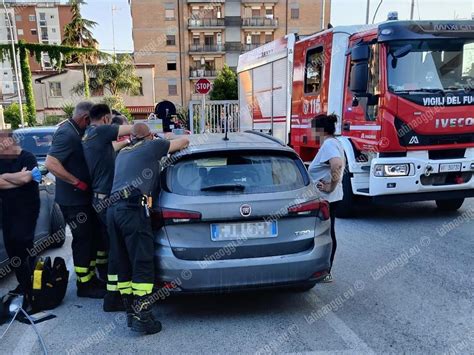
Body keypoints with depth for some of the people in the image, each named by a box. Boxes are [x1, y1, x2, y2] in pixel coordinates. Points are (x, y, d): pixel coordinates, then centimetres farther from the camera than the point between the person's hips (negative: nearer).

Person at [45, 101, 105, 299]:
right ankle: (84, 286, 13)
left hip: (84, 197, 10)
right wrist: (78, 183, -23)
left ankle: (91, 278, 28)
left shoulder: (76, 132, 10)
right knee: (82, 240, 0)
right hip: (73, 200, -10)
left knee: (92, 236, 16)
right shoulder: (67, 134, -19)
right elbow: (50, 164, -28)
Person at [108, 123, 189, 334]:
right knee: (143, 265, -5)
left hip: (113, 209, 7)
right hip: (134, 209, -7)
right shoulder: (152, 146, 12)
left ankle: (131, 312, 16)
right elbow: (184, 141, 22)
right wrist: (166, 144, 44)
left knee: (123, 265, 11)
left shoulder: (122, 153, 28)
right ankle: (142, 317, -8)